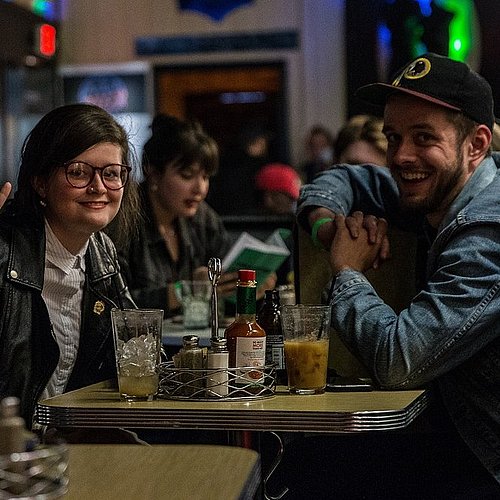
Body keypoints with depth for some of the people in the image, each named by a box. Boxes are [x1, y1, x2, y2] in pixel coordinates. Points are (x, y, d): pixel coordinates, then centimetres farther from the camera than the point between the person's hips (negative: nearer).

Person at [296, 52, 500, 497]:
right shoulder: (440, 190, 2)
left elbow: (398, 362, -30)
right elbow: (337, 181, 18)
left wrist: (348, 272, -13)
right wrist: (328, 224, -5)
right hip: (463, 443, 7)